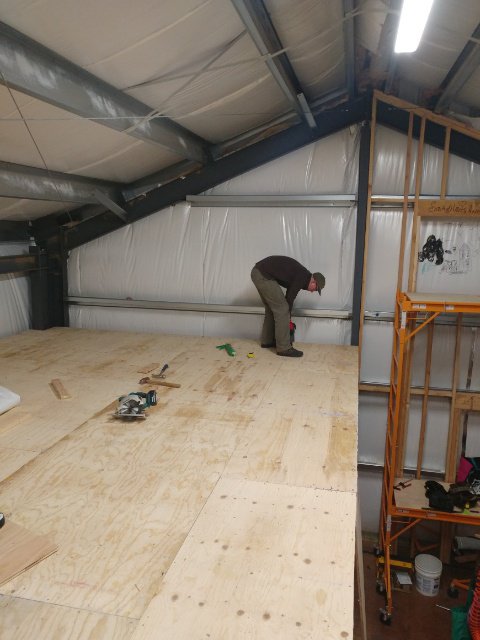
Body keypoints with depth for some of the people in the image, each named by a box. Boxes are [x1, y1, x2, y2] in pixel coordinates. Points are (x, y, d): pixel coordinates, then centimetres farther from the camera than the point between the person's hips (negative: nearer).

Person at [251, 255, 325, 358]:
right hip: (264, 275, -10)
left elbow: (288, 296, 29)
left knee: (272, 308, 21)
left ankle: (267, 341, 30)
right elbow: (290, 298, -5)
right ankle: (284, 348, 0)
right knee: (281, 309, -5)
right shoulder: (304, 277, -7)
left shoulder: (300, 274, 21)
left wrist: (287, 317, 32)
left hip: (258, 272, 10)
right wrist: (288, 318, 9)